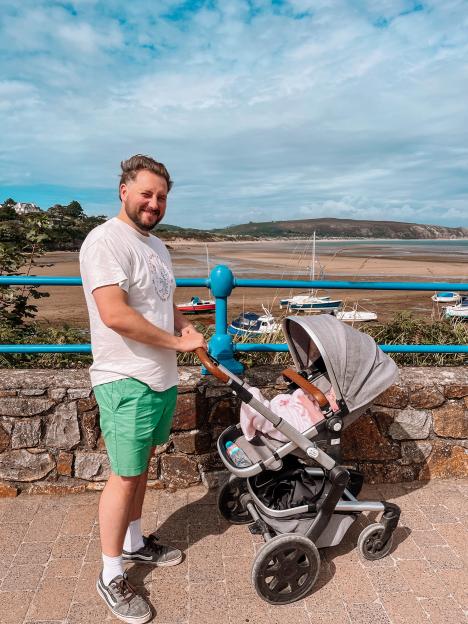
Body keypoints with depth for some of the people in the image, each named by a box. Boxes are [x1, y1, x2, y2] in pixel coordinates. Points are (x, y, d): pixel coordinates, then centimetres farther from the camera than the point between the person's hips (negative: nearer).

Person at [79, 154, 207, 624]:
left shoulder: (156, 245, 13)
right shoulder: (105, 241, -17)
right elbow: (114, 314, -27)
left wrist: (185, 327, 2)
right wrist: (178, 342, -19)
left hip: (161, 378, 9)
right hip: (127, 382, -8)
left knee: (141, 465, 20)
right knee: (124, 475, 3)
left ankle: (134, 542, 40)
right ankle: (110, 575, 22)